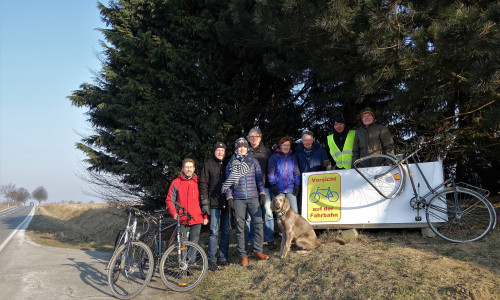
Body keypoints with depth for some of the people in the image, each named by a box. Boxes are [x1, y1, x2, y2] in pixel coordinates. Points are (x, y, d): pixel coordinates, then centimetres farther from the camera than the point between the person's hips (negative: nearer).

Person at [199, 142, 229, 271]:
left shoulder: (228, 165, 14)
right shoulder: (208, 165, 5)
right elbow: (203, 184, 1)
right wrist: (204, 202, -7)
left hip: (226, 203, 3)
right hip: (214, 204, -3)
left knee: (226, 232, 6)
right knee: (214, 232, -5)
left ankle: (223, 258, 15)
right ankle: (212, 260, 2)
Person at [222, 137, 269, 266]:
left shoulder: (253, 161, 11)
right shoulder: (231, 163, 10)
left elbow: (259, 178, 11)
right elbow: (228, 182, 9)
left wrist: (262, 193, 3)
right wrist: (229, 198, 0)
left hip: (253, 197, 1)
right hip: (238, 199, 0)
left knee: (258, 223, -6)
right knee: (240, 227, 0)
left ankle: (258, 251, 6)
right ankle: (243, 255, 8)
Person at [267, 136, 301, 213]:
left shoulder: (293, 158, 15)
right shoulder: (274, 157, 5)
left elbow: (296, 172, 16)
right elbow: (270, 172, 2)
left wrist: (297, 185, 4)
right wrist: (273, 185, -8)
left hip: (291, 189, 2)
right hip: (279, 189, -2)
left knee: (294, 210, -4)